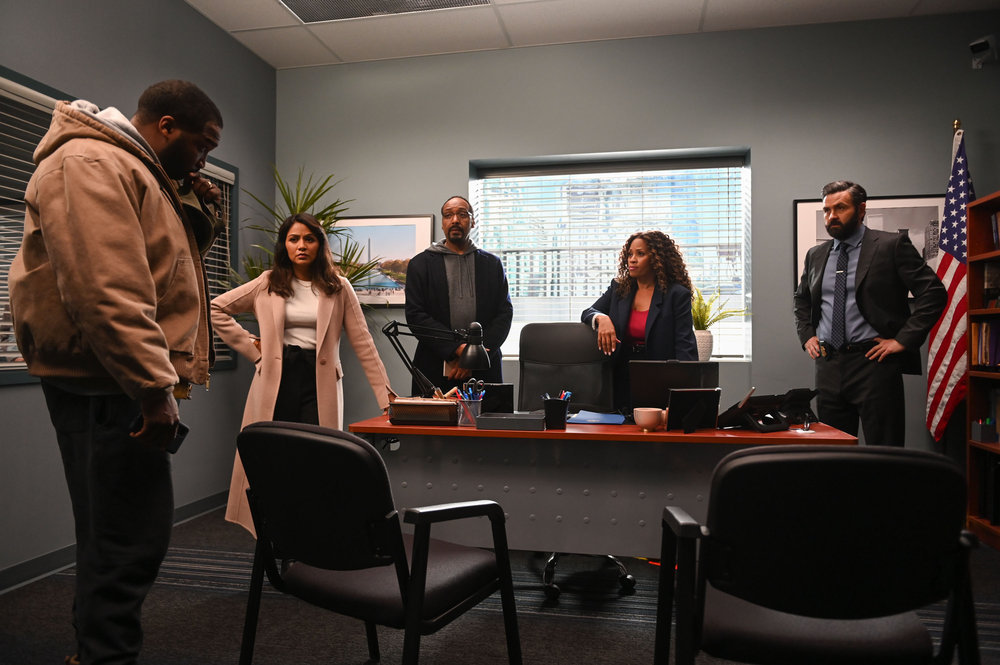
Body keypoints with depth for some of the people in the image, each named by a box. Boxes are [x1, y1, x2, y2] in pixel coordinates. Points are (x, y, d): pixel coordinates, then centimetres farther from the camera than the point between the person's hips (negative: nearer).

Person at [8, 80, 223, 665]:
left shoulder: (137, 173, 22)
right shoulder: (91, 163, -12)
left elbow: (158, 263, 27)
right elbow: (106, 291, -23)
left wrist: (197, 213, 12)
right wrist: (156, 389, -24)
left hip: (120, 386, 11)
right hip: (107, 388, -11)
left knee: (115, 533, 18)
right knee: (130, 540, -5)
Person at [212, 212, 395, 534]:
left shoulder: (338, 287, 3)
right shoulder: (267, 284, 5)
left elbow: (362, 342, 0)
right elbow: (217, 309, 11)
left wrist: (385, 392, -6)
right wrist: (251, 347, 2)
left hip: (320, 380, -1)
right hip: (277, 379, 1)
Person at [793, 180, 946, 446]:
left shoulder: (892, 245, -3)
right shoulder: (815, 255, 13)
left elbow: (934, 292, -7)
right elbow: (801, 299, 27)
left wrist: (903, 340, -12)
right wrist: (807, 335, 11)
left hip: (873, 361, -5)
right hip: (828, 364, 5)